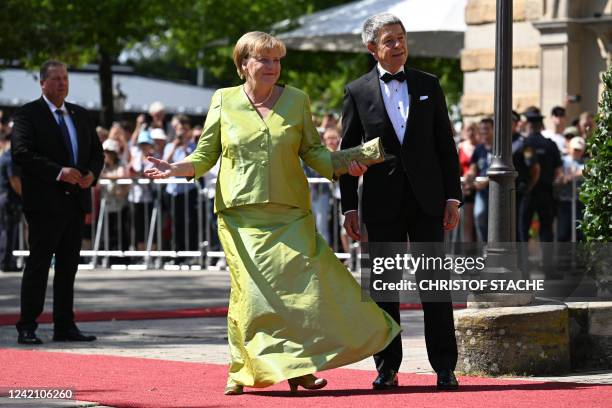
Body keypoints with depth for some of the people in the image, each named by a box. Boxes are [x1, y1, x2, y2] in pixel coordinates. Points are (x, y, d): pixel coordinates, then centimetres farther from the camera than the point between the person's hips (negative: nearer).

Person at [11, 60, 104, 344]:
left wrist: (91, 174, -3)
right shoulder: (27, 115, -4)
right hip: (45, 203, -6)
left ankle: (64, 326, 15)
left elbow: (97, 152, 19)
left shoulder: (80, 116, 16)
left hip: (75, 202, 6)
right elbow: (22, 154, -16)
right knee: (38, 265, -6)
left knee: (68, 267, 9)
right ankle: (27, 328, -3)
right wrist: (58, 172, -24)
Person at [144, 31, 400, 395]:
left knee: (299, 286, -8)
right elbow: (206, 154, 8)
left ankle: (300, 368, 4)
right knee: (251, 290, -7)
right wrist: (177, 169, -10)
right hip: (241, 214, -1)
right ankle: (244, 372, 4)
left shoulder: (297, 100, 8)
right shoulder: (223, 101, 5)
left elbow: (312, 150, 11)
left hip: (289, 214, 1)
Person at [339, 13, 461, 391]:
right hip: (382, 203, -1)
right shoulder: (357, 92, 4)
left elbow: (446, 145, 8)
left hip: (427, 200, 1)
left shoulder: (429, 86, 8)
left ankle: (445, 366, 1)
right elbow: (348, 153, 5)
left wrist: (453, 197, 1)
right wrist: (349, 207, 0)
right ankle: (387, 367, 10)